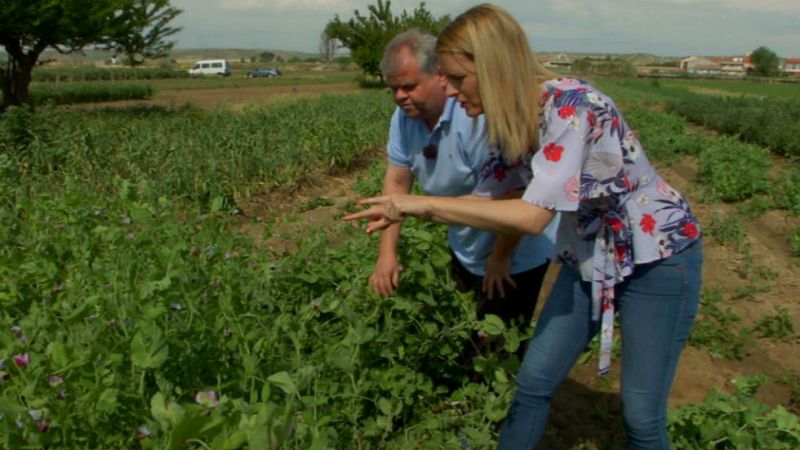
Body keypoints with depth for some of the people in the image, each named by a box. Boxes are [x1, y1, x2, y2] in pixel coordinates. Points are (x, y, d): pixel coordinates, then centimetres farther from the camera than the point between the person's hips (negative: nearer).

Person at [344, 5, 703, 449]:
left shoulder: (570, 105, -29)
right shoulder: (515, 117, -4)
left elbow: (534, 215, -34)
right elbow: (501, 199, 0)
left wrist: (426, 204, -30)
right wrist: (410, 211, -9)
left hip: (657, 256, -7)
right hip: (591, 255, 7)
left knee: (642, 412, 3)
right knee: (534, 381, 8)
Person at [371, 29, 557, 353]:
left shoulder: (479, 117, -32)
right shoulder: (405, 116, -8)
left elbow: (514, 196, -30)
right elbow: (397, 181, -6)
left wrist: (500, 259, -18)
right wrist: (387, 252, -13)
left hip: (517, 253, -7)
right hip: (466, 248, 7)